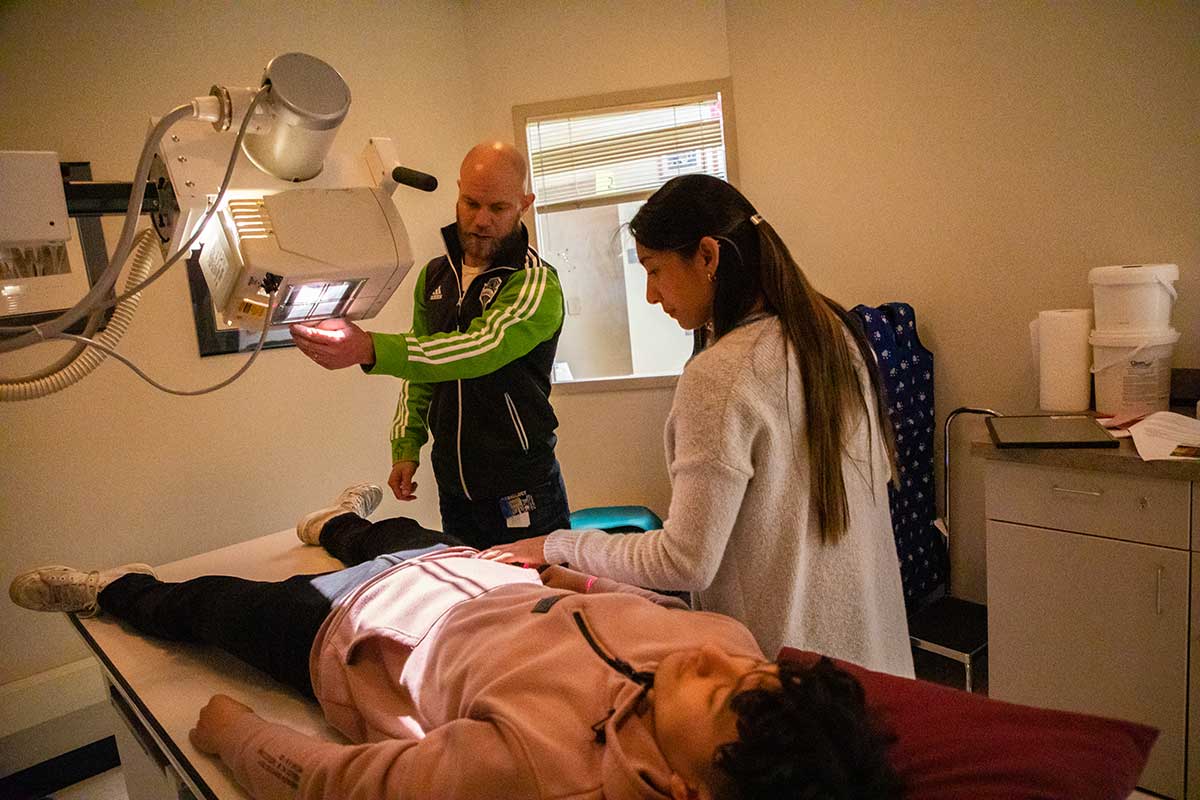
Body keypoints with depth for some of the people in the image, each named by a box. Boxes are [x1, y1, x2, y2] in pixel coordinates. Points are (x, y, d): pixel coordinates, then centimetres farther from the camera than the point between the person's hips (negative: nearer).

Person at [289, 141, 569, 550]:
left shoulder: (537, 285, -13)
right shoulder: (434, 275, 8)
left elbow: (482, 347, -31)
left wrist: (370, 349, -43)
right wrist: (406, 448, 4)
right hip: (453, 489, 6)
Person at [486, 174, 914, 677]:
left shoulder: (719, 376, -25)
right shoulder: (836, 333, 0)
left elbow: (687, 561, -22)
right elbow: (880, 470, 12)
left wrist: (559, 546, -10)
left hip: (782, 654, -7)